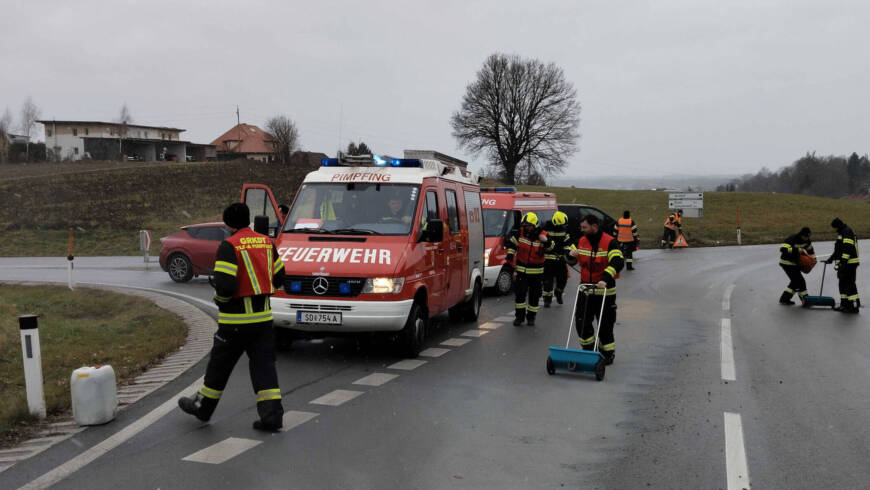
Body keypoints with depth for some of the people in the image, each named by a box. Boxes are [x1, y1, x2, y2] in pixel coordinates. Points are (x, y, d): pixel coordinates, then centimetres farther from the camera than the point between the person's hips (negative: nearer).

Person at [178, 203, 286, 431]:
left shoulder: (229, 246, -14)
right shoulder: (266, 242, 6)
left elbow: (225, 286, -21)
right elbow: (279, 278, 13)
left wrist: (219, 298, 0)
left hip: (236, 318, -5)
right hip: (263, 316, 5)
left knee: (220, 363, 12)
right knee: (263, 364, 7)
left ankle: (203, 406, 30)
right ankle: (271, 413, 1)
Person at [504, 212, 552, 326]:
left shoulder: (542, 235, -10)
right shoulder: (519, 233, -6)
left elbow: (549, 248, -7)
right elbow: (511, 244, 6)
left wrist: (546, 241, -27)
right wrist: (509, 257, 1)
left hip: (536, 271, 0)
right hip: (521, 269, 0)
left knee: (534, 295, 9)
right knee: (520, 293, -4)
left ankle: (531, 317, 24)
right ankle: (519, 316, 9)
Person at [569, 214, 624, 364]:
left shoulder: (610, 242, -13)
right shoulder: (581, 241, 6)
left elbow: (618, 262, -25)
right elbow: (572, 261, 18)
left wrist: (605, 278, -39)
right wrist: (572, 254, -8)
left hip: (605, 291, -5)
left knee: (605, 325, 4)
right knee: (581, 321, 5)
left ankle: (608, 353, 20)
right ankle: (588, 349, 24)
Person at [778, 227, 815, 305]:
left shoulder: (806, 240, 0)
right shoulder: (792, 239, -26)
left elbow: (810, 248, 21)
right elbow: (783, 249, -39)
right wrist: (798, 250, -39)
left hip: (795, 263, 9)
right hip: (787, 263, -9)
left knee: (795, 281, 14)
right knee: (800, 281, -9)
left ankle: (784, 299, 21)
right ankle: (805, 299, 3)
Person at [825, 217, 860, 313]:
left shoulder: (847, 232, -12)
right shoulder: (842, 233, 21)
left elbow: (848, 248, -22)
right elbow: (839, 250, 29)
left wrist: (843, 262, -26)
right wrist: (831, 259, 29)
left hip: (849, 263, -11)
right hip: (844, 264, 11)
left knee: (850, 285, -10)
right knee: (843, 284, 14)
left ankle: (854, 306, -9)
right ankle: (845, 304, 20)